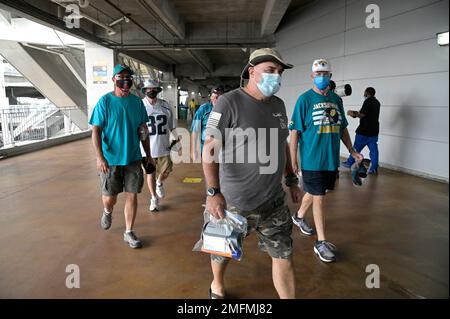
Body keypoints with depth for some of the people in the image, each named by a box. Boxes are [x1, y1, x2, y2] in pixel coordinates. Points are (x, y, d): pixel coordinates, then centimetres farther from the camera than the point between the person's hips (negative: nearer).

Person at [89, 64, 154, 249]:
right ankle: (107, 212, 45)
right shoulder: (105, 101, -6)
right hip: (110, 159, -2)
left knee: (132, 195, 5)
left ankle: (129, 233, 20)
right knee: (109, 196, 9)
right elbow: (96, 130, -8)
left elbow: (143, 130, 10)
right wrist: (99, 157, -17)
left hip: (133, 158, 3)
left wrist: (148, 155, 9)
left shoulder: (137, 102, 4)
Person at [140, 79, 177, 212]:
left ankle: (159, 183, 43)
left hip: (163, 146, 2)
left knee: (166, 171, 8)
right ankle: (154, 199, 28)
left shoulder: (165, 105, 2)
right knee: (150, 173, 10)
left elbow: (171, 125, 11)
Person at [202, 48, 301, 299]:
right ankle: (217, 287, 47)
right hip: (234, 201, -5)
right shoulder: (229, 102, -14)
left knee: (284, 255, 9)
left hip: (274, 201, 5)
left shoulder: (279, 104, 8)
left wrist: (292, 179, 17)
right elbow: (210, 149, -18)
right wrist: (213, 191, -26)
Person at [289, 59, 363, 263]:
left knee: (314, 192, 19)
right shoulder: (305, 99, -8)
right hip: (312, 159, -6)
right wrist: (293, 161, -14)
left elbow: (342, 128, 19)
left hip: (331, 158, 6)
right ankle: (321, 243, 10)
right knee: (318, 198, -1)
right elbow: (295, 131, -11)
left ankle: (299, 217, 45)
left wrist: (351, 150, 16)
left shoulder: (336, 99, 9)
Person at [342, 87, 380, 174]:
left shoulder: (368, 101, -13)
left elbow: (362, 115, -19)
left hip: (364, 130, -7)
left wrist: (353, 114, -5)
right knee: (373, 149, 4)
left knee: (357, 147, 7)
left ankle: (350, 163, 20)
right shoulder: (376, 102, 14)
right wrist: (357, 113, 20)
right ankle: (374, 168, 3)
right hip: (374, 130, 8)